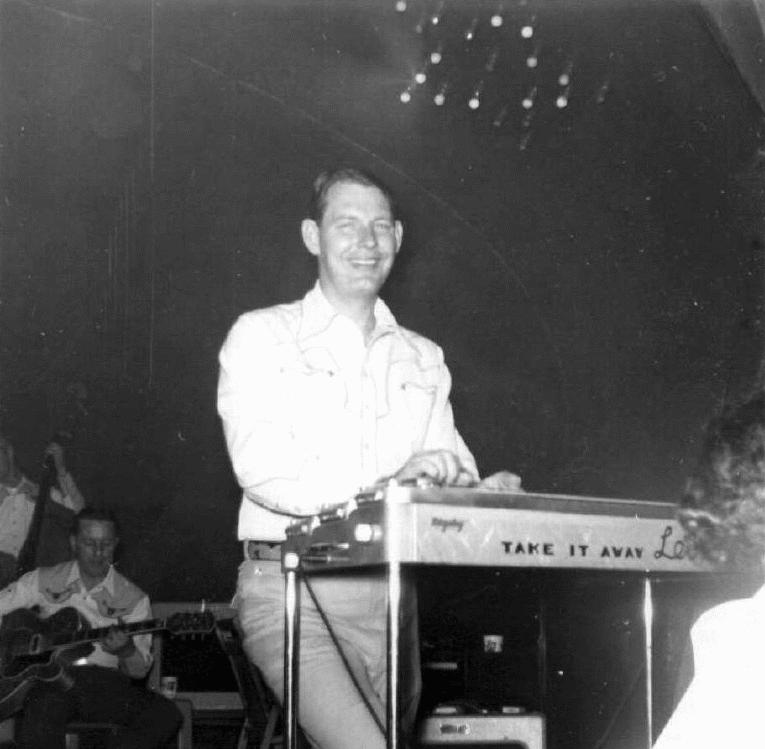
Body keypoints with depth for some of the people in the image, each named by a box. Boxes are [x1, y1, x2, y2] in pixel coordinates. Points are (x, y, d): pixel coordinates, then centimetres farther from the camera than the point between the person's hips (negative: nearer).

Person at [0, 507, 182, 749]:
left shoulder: (133, 599, 7)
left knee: (166, 716, -26)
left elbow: (139, 671, 5)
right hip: (50, 679, -2)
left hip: (105, 683, 2)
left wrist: (127, 651, -18)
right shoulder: (45, 581, 9)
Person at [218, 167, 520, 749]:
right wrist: (387, 482, -25)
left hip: (391, 594, 5)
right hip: (293, 591, -5)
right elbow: (261, 467, -12)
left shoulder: (422, 359, 19)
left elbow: (454, 472, 12)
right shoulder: (262, 336, 3)